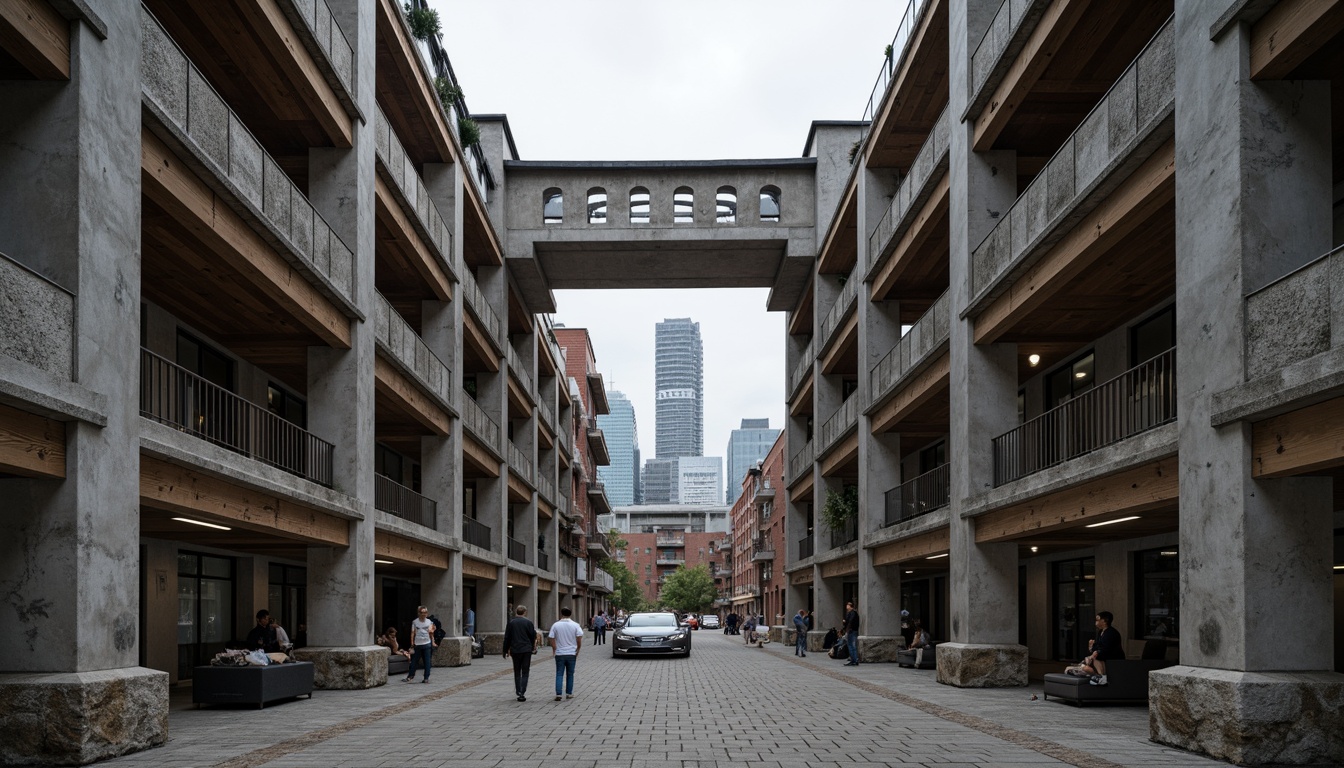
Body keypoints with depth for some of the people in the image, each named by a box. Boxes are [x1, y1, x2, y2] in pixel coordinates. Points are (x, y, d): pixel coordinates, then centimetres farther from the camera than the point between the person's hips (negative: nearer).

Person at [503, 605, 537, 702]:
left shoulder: (511, 622, 1)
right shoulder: (528, 622, -4)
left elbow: (507, 638, 2)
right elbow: (533, 636, -1)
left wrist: (506, 650, 9)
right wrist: (533, 646, 15)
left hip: (515, 650, 1)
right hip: (526, 650, -1)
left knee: (517, 672, 13)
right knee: (525, 672, 3)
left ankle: (518, 692, 10)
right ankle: (522, 693, -7)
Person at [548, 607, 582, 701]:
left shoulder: (555, 625, -4)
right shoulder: (575, 625, -4)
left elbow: (552, 639, -4)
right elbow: (579, 638, -8)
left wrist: (554, 650, 9)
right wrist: (577, 650, 6)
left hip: (559, 654, -1)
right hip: (571, 653, 1)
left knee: (559, 674, 2)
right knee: (570, 674, 12)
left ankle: (558, 694, -7)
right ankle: (569, 693, 15)